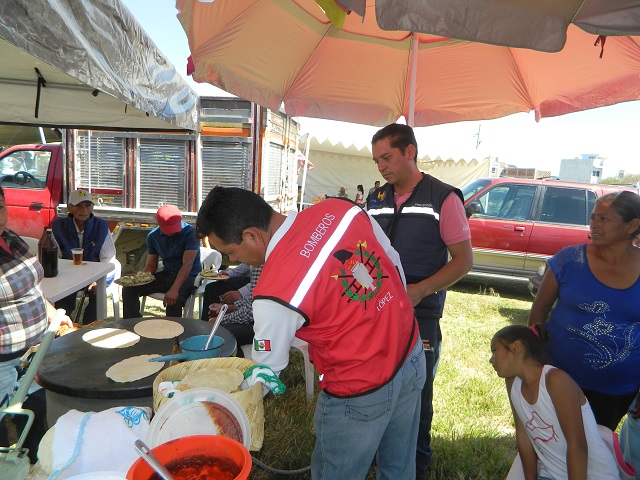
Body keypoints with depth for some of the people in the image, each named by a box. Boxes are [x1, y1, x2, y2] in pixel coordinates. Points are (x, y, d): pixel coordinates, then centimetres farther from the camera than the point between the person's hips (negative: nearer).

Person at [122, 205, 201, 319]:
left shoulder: (191, 233, -14)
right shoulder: (153, 236, 4)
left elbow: (188, 264, -24)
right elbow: (151, 266, 9)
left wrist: (174, 289, -36)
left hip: (189, 276, -6)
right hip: (166, 274, 6)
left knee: (173, 299, -36)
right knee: (129, 289, -8)